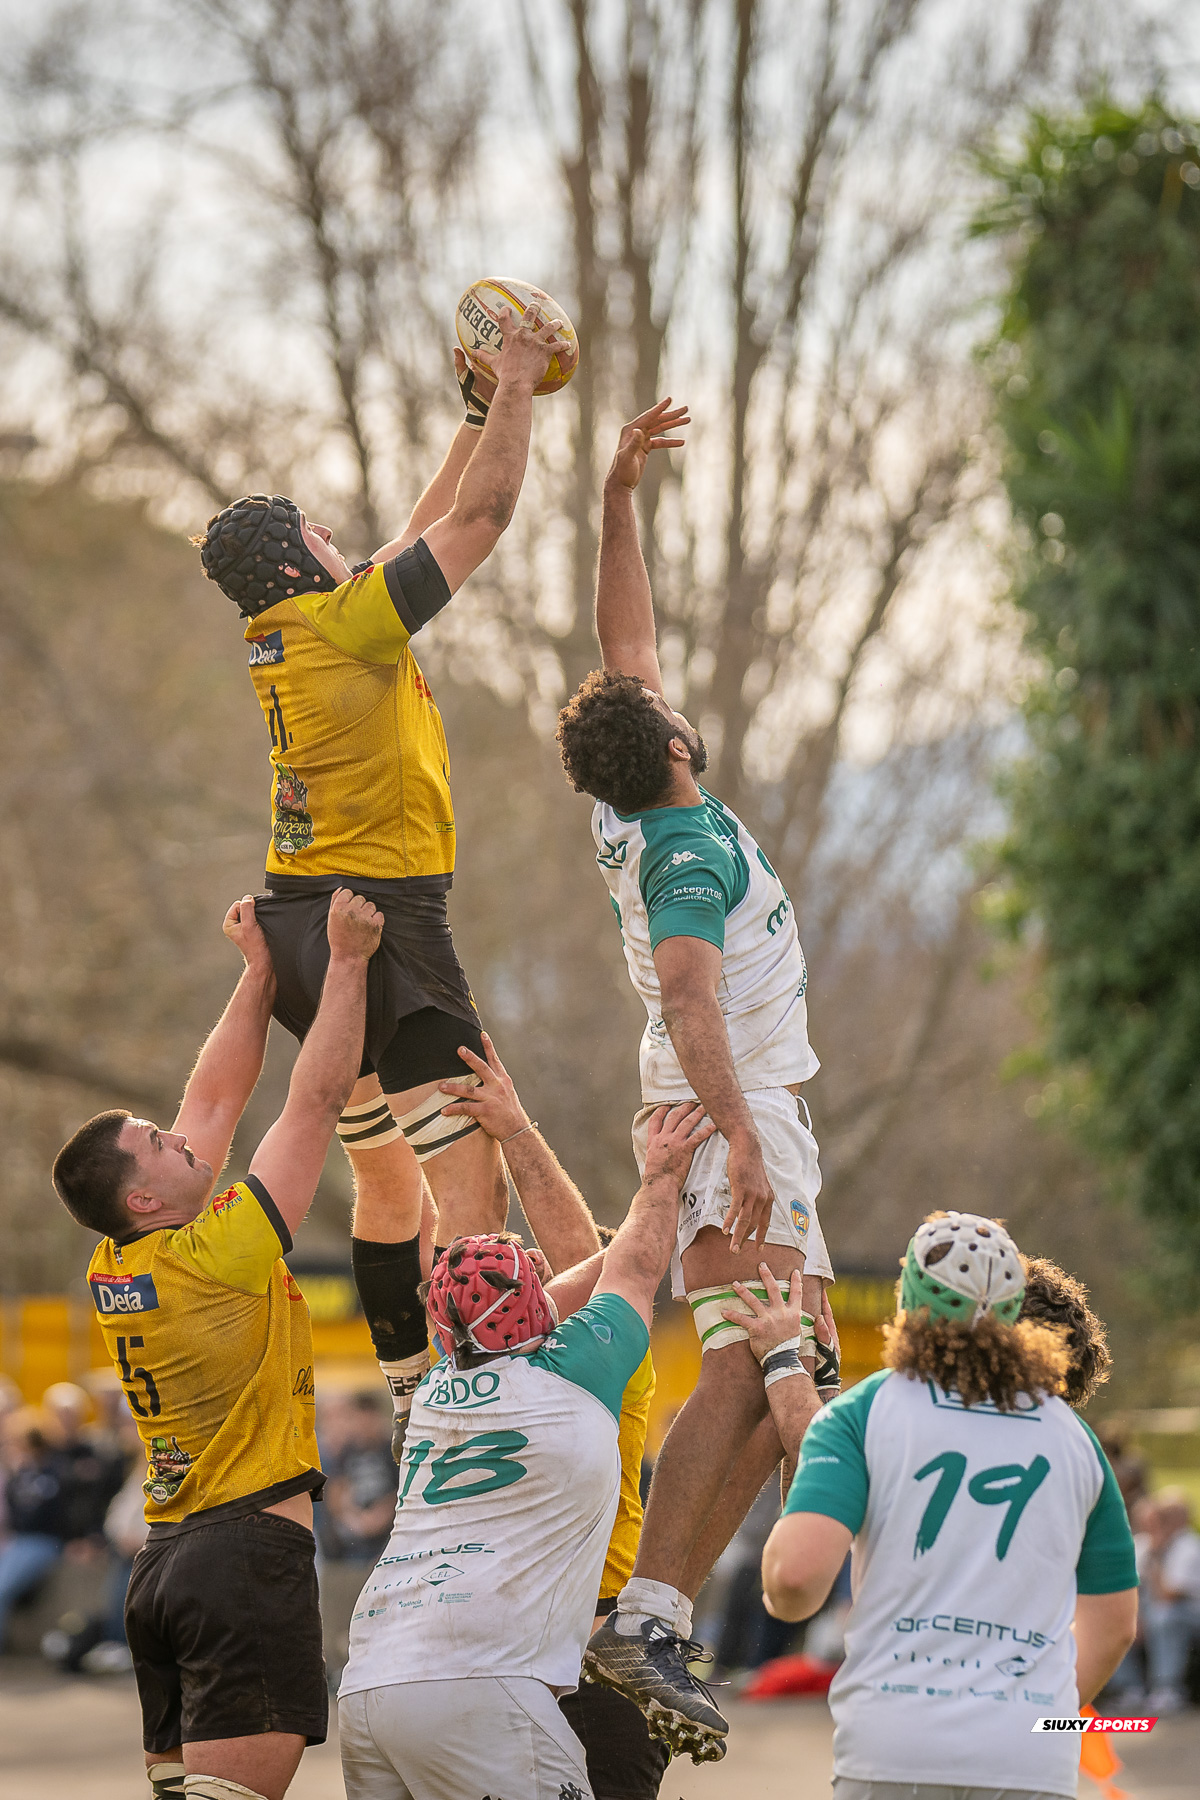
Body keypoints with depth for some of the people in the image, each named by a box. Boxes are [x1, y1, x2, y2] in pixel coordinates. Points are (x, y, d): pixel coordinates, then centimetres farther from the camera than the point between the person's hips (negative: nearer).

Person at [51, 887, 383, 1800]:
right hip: (252, 1547, -9)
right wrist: (348, 958, 0)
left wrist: (260, 972, 22)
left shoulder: (114, 1269, 8)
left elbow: (217, 1098, 18)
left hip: (163, 1558, 9)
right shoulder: (219, 1254, -12)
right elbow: (319, 1098, -8)